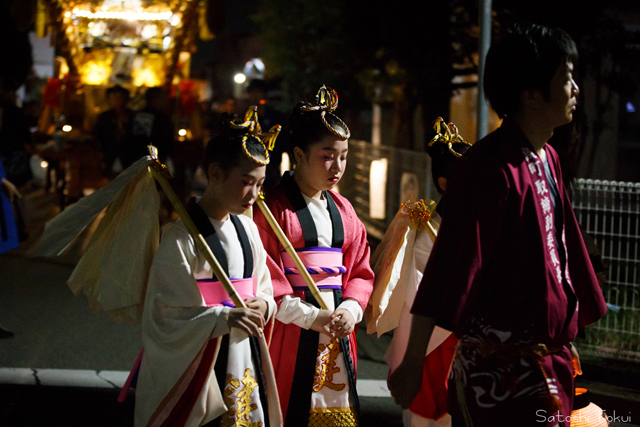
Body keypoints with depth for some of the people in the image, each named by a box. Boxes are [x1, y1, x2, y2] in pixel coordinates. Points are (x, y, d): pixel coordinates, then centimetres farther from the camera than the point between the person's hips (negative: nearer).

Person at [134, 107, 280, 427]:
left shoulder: (247, 229, 9)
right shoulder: (181, 237, -13)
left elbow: (264, 289, 17)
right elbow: (165, 316, -16)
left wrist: (262, 304, -6)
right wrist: (222, 319, -28)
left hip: (244, 364, 7)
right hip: (199, 369, -6)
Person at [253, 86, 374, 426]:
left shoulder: (342, 210, 14)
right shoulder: (272, 207, -6)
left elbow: (360, 270, 13)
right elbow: (263, 276, -12)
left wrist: (351, 308, -7)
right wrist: (311, 317, -16)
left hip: (337, 334, 6)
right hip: (288, 337, -6)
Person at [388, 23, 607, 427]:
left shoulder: (547, 159, 11)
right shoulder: (492, 167, -18)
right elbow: (448, 270, -20)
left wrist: (565, 346, 25)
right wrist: (413, 364, -21)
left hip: (550, 360, 9)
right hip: (501, 368, -9)